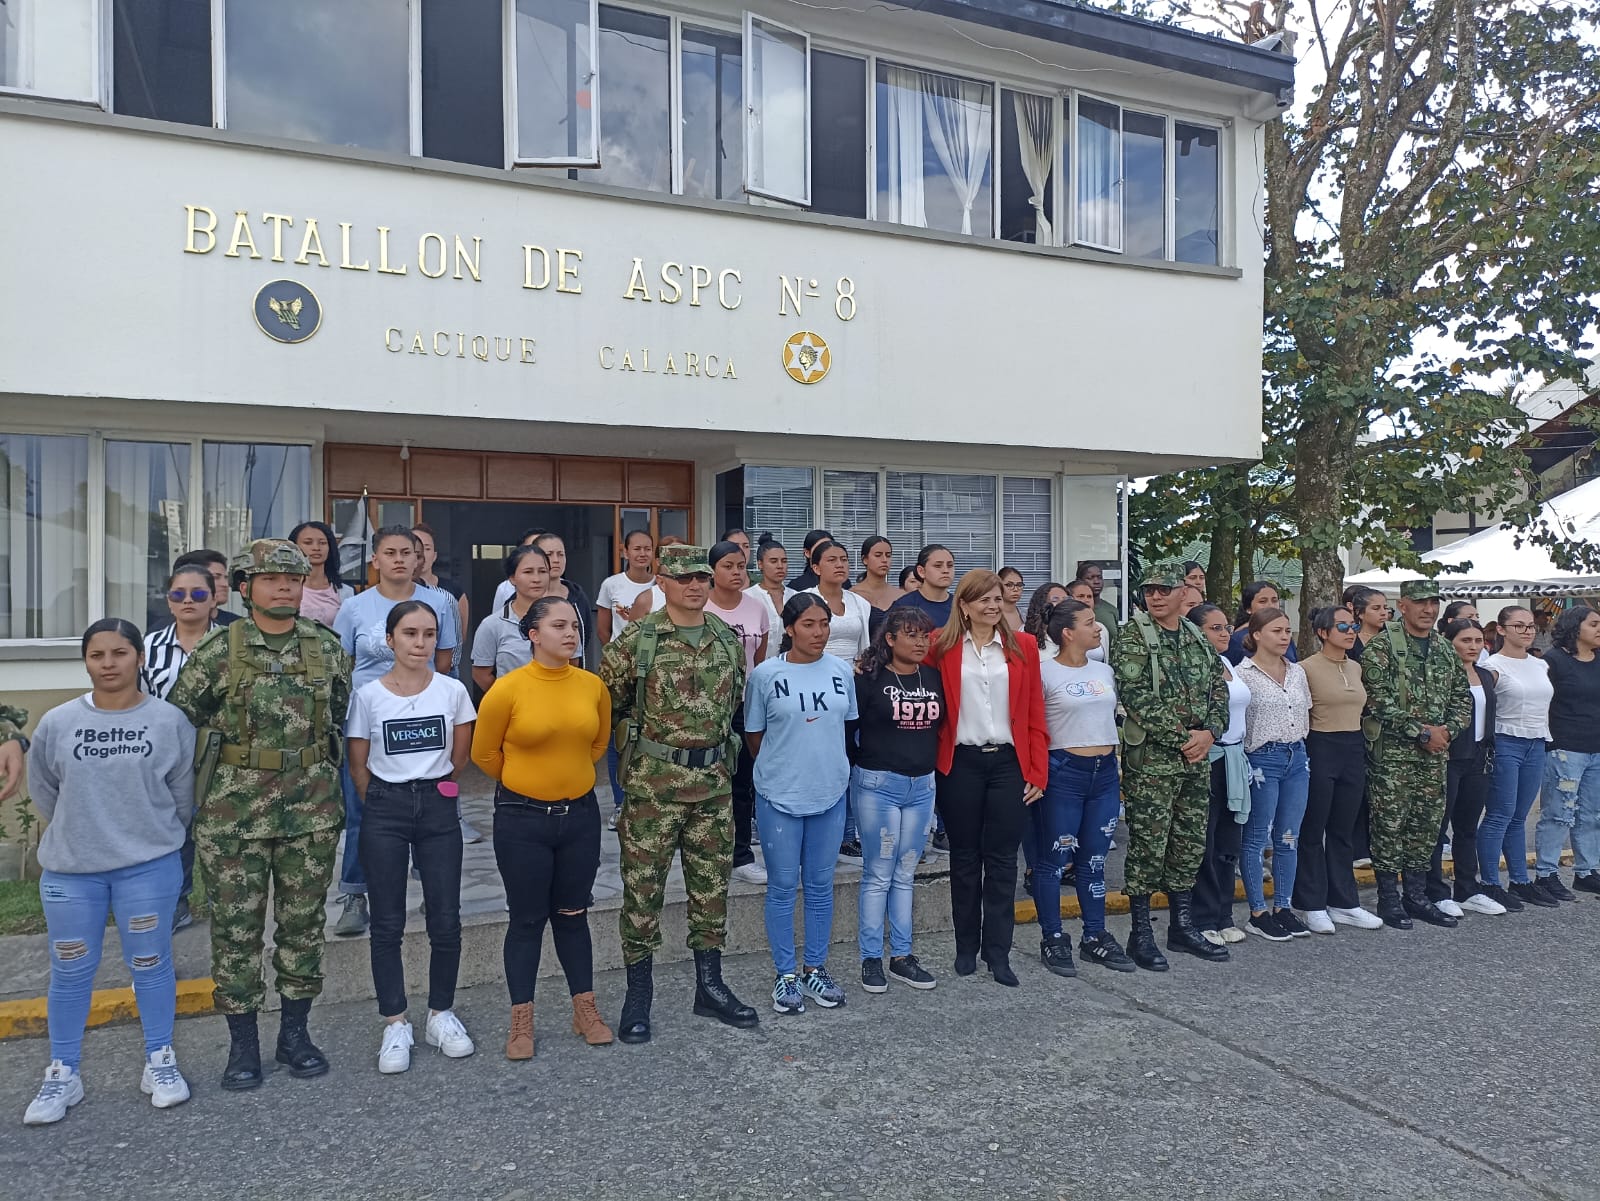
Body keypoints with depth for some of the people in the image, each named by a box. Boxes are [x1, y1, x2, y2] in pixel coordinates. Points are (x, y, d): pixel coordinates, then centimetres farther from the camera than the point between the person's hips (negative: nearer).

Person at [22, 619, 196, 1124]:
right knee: (70, 972, 11)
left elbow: (184, 792, 1)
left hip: (149, 867, -2)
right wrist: (76, 832, 12)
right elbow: (43, 792, 10)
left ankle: (160, 1062, 23)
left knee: (150, 966, 9)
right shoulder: (57, 723, -4)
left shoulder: (170, 721, -8)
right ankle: (62, 1074, 26)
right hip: (69, 869, 2)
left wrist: (156, 835, 7)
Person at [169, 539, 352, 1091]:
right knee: (236, 924, 5)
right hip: (234, 811, -2)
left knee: (303, 921, 10)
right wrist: (191, 786, 6)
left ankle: (295, 1031, 25)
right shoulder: (218, 651, -3)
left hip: (311, 811, 2)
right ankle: (243, 1042, 20)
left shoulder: (328, 647, 3)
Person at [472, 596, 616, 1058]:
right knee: (527, 919, 7)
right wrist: (526, 782, 9)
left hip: (580, 815, 3)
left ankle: (585, 1011, 27)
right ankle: (521, 1023, 21)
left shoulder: (593, 686, -3)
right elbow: (485, 753, -2)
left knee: (572, 914, 15)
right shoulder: (507, 689, -13)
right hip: (522, 818, -3)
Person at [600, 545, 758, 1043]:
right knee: (643, 888, 3)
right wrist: (637, 746, 4)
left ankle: (709, 987, 27)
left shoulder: (729, 640, 6)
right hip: (653, 783, -4)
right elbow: (605, 703, 0)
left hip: (714, 782, 4)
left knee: (712, 886, 13)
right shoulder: (635, 640, -8)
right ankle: (638, 995, 17)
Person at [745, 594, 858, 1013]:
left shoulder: (842, 671, 0)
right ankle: (785, 975, 19)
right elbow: (754, 735, 1)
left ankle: (815, 968, 27)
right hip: (779, 795, -3)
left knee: (821, 885, 13)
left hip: (830, 793, 3)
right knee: (783, 887, 6)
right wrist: (780, 767, 7)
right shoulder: (766, 674, -8)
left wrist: (829, 765, 12)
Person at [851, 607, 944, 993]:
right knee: (878, 875, 2)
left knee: (905, 874, 12)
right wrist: (858, 768, -2)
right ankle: (871, 959, 12)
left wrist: (935, 764, 8)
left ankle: (901, 956, 21)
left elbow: (943, 725, 15)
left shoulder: (934, 678, 7)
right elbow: (848, 727, -6)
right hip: (878, 784, -5)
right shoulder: (869, 678, -8)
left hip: (922, 785, 5)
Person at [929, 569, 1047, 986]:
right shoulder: (942, 647, 0)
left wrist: (1037, 772, 0)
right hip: (960, 763, -1)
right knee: (965, 856, 10)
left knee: (1002, 858, 4)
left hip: (1008, 762, 1)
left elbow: (1035, 713, 4)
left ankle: (997, 952, 12)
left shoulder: (1023, 646, 5)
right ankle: (966, 947, 22)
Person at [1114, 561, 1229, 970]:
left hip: (1196, 758, 6)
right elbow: (1137, 696, -16)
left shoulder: (1198, 639, 13)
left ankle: (1182, 926, 25)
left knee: (1190, 843, 12)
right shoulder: (1132, 637, -7)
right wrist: (1182, 737, -16)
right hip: (1150, 758, -6)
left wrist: (1210, 731, -6)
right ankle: (1141, 933, 9)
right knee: (1147, 844, -2)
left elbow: (1219, 688, 12)